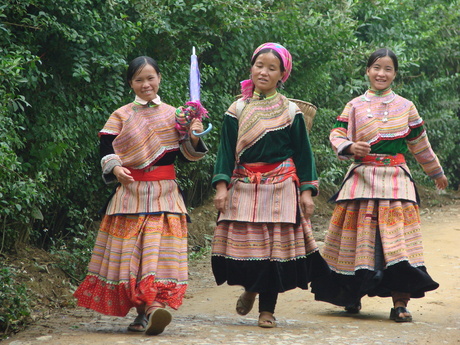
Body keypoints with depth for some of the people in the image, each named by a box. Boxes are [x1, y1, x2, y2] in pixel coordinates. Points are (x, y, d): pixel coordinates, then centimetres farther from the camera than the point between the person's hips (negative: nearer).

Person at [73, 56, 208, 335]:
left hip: (164, 194, 0)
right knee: (131, 251, -1)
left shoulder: (173, 114, 11)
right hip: (131, 192, 0)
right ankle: (142, 312, 9)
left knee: (160, 250, -13)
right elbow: (107, 150, 1)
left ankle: (155, 307, -25)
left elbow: (186, 154, 10)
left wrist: (194, 138, -11)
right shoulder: (121, 116, 8)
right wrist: (115, 169, -18)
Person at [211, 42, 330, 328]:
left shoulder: (291, 112, 4)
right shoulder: (237, 110, 7)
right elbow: (226, 149, 5)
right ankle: (250, 288, 29)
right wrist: (222, 185, -6)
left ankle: (267, 309, 9)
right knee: (243, 242, -2)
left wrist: (307, 191, -2)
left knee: (276, 245, -2)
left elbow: (303, 153, 5)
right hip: (243, 187, 1)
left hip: (281, 186, -1)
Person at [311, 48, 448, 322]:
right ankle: (353, 295, 15)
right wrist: (351, 147, -21)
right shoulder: (354, 106, 7)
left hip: (396, 179, 0)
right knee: (361, 235, 0)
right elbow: (337, 137, 0)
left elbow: (420, 145, 20)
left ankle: (400, 302, -11)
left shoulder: (406, 107, 11)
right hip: (362, 177, 0)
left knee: (396, 236, -10)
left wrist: (437, 173, 28)